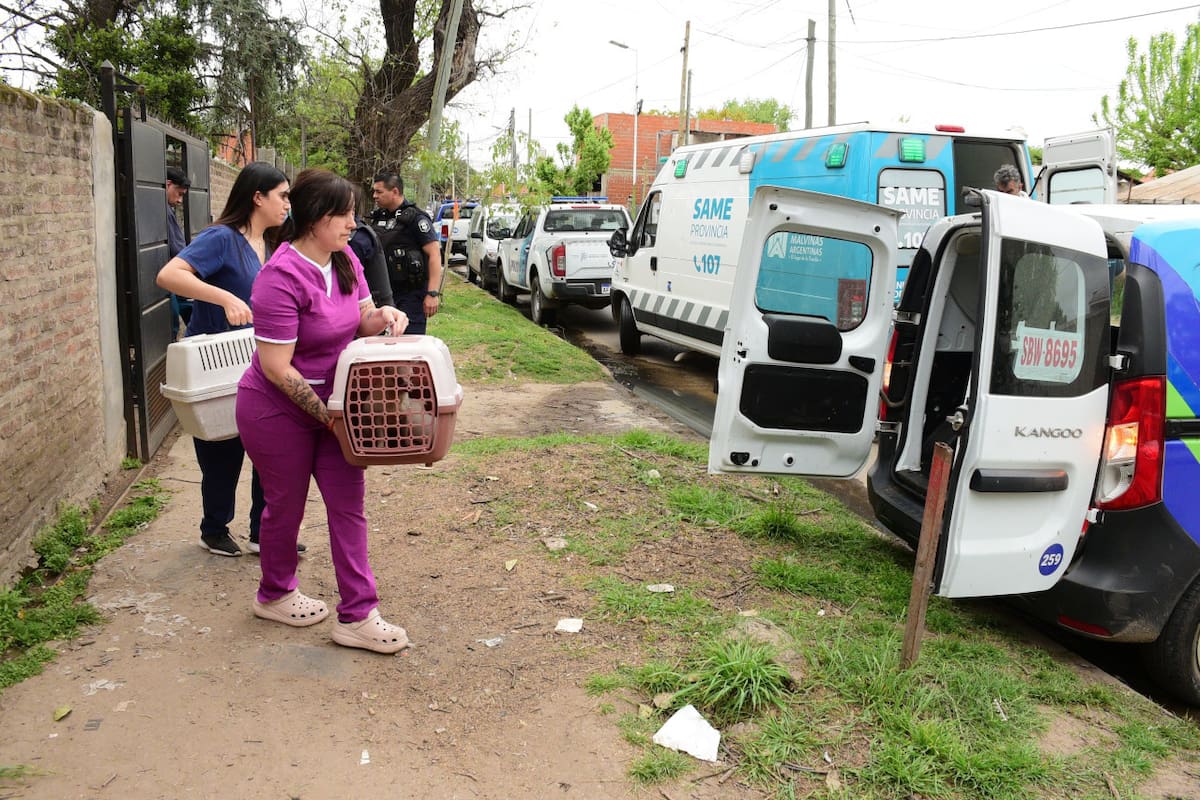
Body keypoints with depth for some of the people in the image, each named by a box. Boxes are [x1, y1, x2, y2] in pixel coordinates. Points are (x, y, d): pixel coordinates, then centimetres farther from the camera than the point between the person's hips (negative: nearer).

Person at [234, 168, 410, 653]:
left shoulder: (345, 260, -1)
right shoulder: (281, 277, -25)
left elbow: (359, 322, 11)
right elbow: (276, 367, -24)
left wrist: (381, 316, -12)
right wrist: (326, 414, -22)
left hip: (332, 404, 7)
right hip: (278, 411, -7)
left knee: (348, 504, 3)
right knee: (287, 505, 11)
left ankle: (357, 616, 11)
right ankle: (274, 596, 38)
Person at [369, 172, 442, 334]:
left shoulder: (415, 218, -11)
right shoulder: (378, 218, 11)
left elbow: (435, 255, -17)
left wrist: (433, 293, -25)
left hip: (412, 294, -8)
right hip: (385, 293, 8)